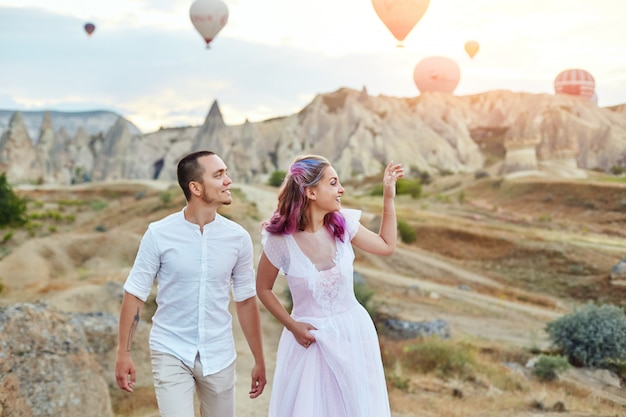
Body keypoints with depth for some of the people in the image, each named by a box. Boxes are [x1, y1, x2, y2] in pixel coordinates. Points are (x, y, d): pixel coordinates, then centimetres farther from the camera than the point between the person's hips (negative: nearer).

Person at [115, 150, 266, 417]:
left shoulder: (238, 238, -5)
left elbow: (246, 300, 3)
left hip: (219, 355, 3)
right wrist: (123, 353, -6)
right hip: (171, 352, -2)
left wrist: (259, 360, 7)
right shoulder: (159, 234, -11)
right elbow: (135, 294, -5)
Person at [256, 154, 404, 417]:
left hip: (352, 332, 3)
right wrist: (292, 325, -9)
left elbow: (387, 246, 7)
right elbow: (263, 289, -1)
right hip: (309, 336, -3)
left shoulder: (343, 223, -8)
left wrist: (389, 195, 3)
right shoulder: (280, 240, -17)